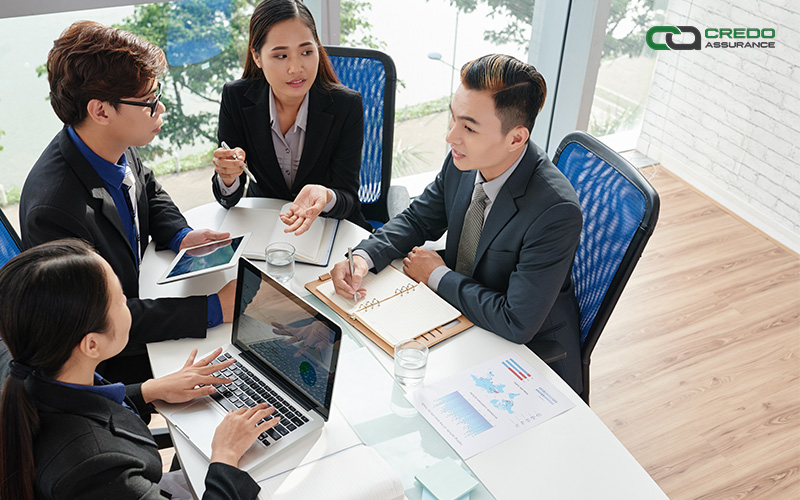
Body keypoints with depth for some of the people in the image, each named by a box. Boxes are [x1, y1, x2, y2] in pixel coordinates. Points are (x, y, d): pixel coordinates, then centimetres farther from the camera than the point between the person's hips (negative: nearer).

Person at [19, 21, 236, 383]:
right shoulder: (54, 209, -35)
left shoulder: (116, 147, -10)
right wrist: (213, 309, -34)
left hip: (137, 296, 7)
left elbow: (149, 192, 14)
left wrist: (180, 236, -7)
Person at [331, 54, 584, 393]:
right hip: (458, 313, 6)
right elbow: (417, 220, 6)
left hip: (530, 355, -6)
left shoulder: (557, 211, -32)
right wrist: (363, 257, -13)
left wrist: (438, 276, -18)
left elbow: (516, 325, -30)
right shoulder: (464, 160, -11)